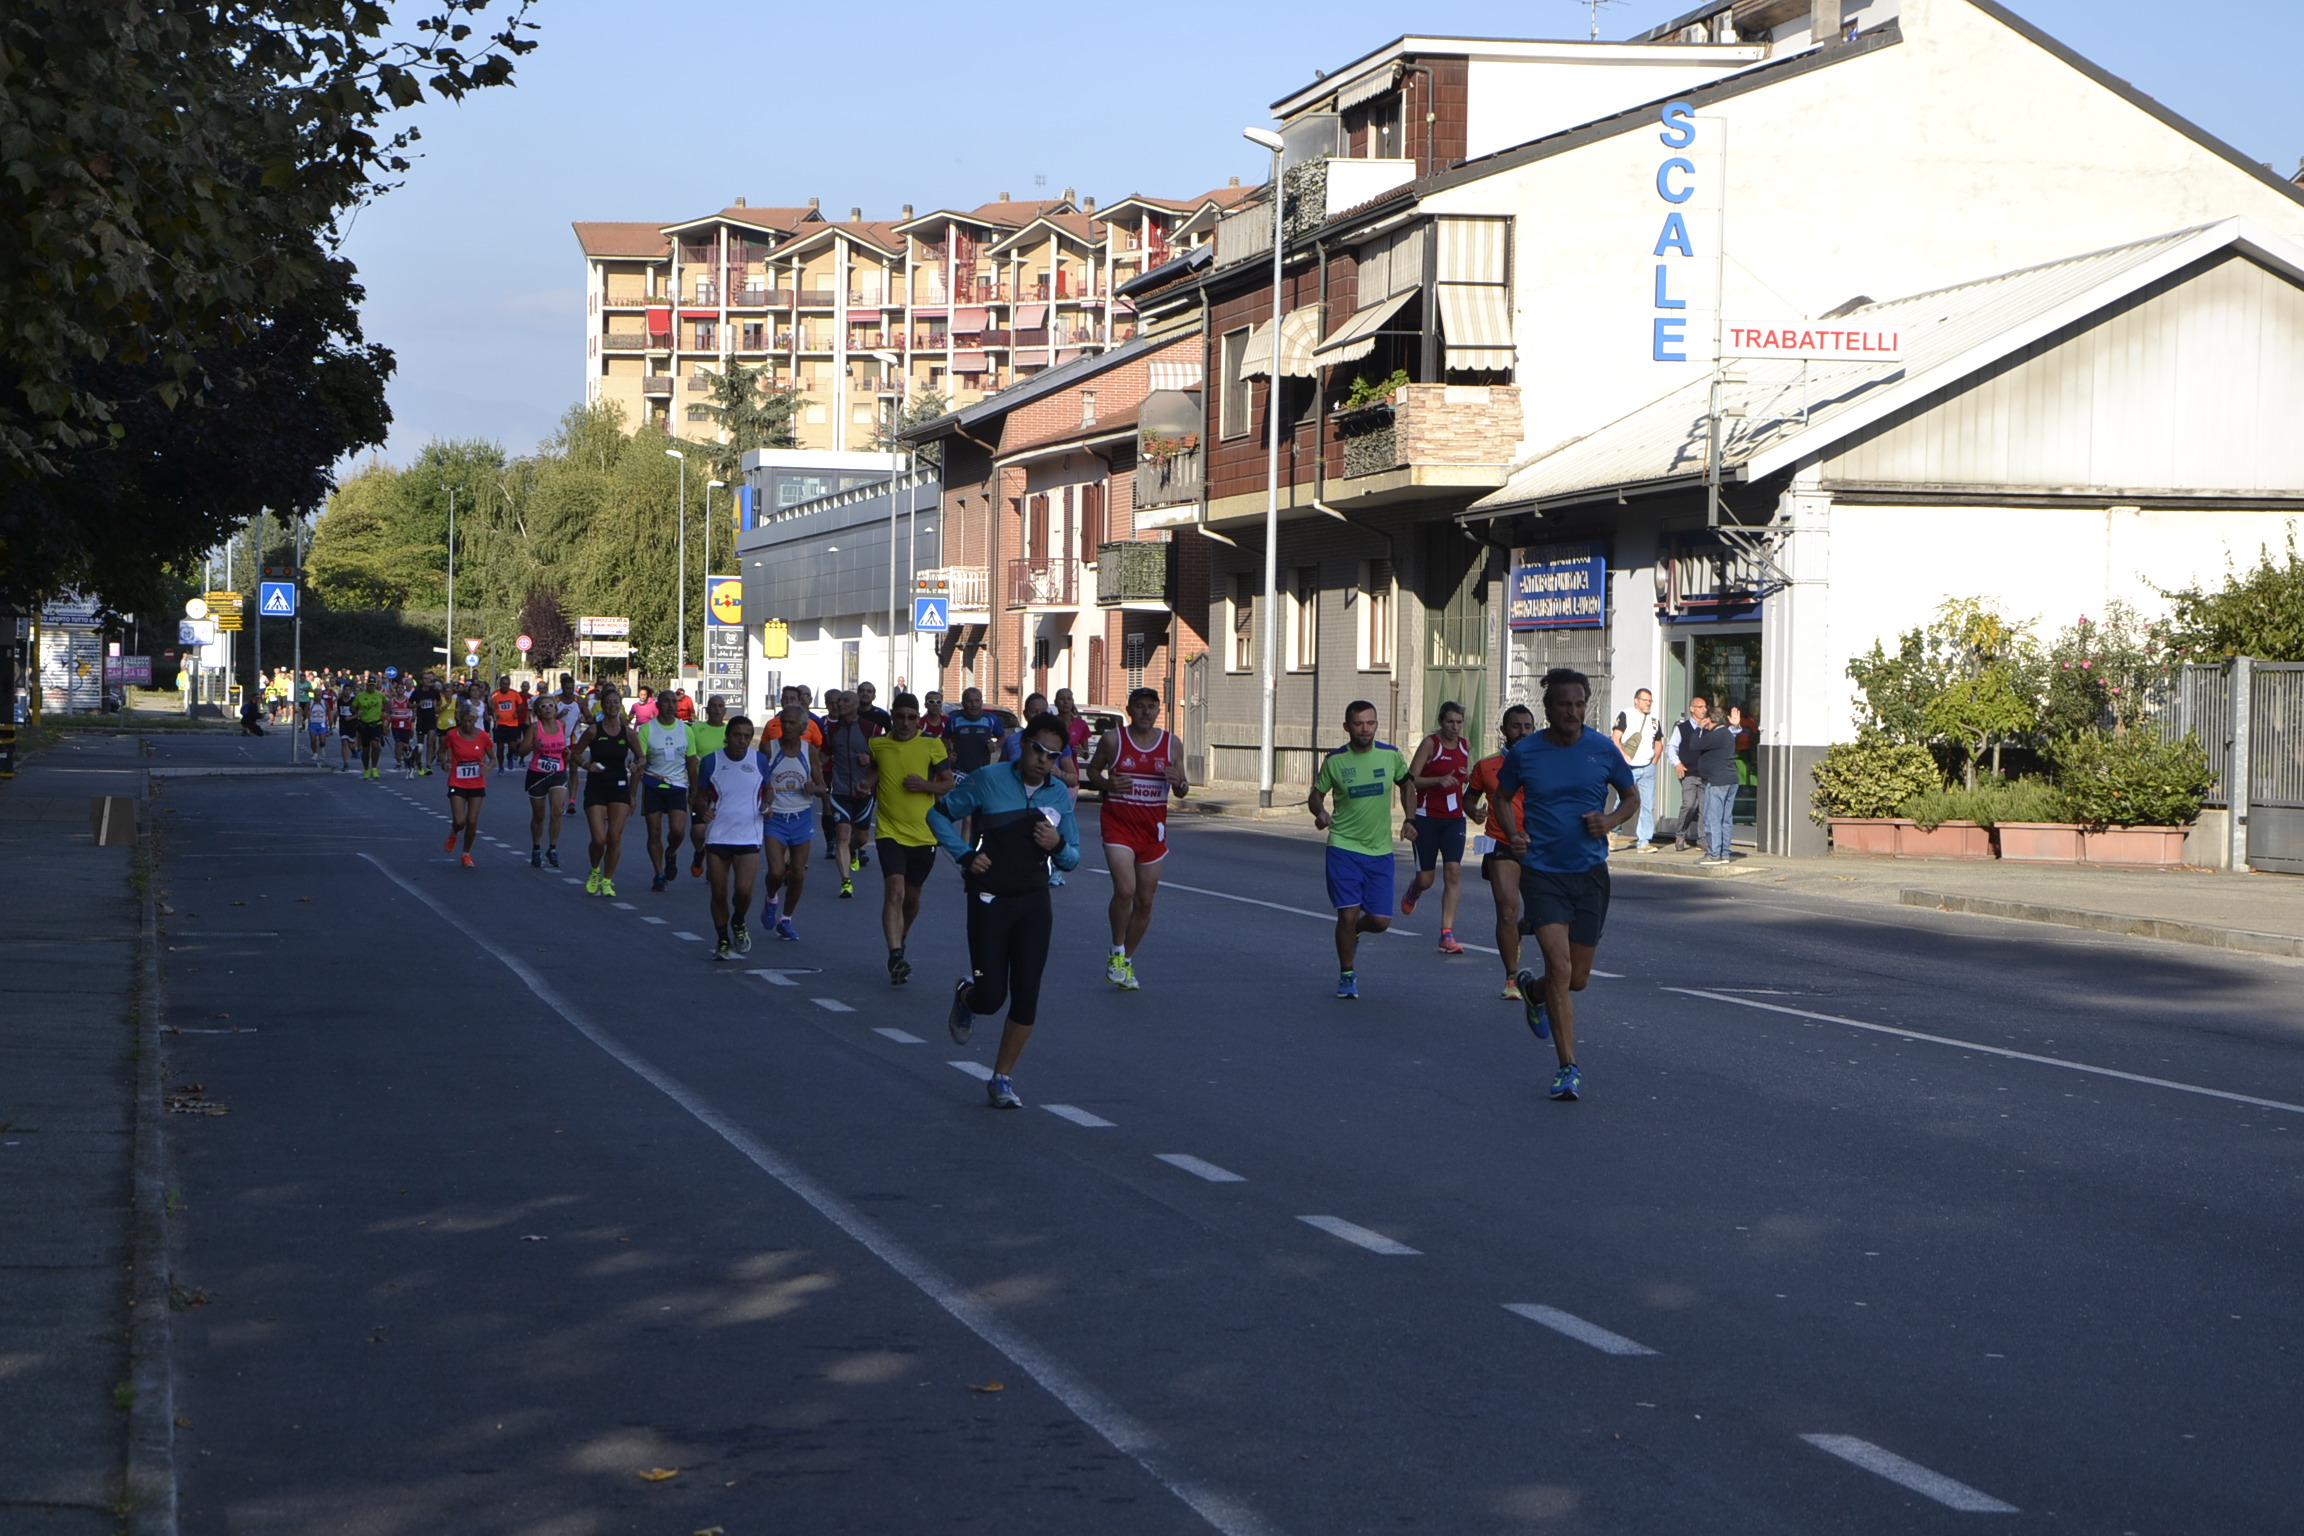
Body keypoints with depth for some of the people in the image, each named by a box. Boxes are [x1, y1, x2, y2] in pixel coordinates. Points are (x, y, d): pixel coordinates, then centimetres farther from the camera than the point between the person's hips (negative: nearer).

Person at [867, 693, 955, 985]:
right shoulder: (877, 745, 4)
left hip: (924, 834, 1)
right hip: (890, 832, -1)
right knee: (894, 891, -19)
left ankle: (901, 939, 42)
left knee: (912, 896, 15)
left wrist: (926, 785, -14)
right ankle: (895, 956, -25)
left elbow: (949, 785, 2)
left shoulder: (932, 746, -1)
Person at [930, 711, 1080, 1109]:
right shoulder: (989, 780, -7)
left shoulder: (1059, 795, 5)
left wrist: (1058, 845, -11)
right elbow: (939, 814, 4)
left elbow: (1072, 859, 12)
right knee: (991, 997, -7)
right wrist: (965, 855, -8)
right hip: (990, 900, -3)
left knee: (1026, 997, -4)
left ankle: (1002, 1078, 10)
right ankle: (965, 996, 32)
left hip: (1034, 902, 3)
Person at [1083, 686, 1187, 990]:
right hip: (1118, 824, -3)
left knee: (1145, 900, 7)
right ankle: (1116, 954, 3)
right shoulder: (1113, 739, -3)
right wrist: (1107, 784, -12)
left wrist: (1178, 782, -14)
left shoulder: (1171, 744, 4)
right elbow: (1093, 769, 9)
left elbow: (1181, 791, 10)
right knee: (1124, 891, -19)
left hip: (1153, 827, 3)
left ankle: (1126, 961, 24)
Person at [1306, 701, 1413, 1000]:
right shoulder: (1335, 760, -5)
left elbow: (1406, 784, 18)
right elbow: (1316, 796, 5)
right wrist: (1320, 812, -16)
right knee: (1348, 913, -10)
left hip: (1381, 850, 2)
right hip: (1344, 847, -2)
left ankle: (1353, 932, 36)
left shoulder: (1391, 756, -1)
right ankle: (1347, 975, 13)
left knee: (1380, 921, -1)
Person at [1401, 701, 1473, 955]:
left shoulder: (1465, 746, 8)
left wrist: (1469, 777, 4)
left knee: (1453, 871, -12)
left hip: (1454, 817, 4)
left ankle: (1447, 934, -12)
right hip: (1427, 817, -4)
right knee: (1426, 879, 0)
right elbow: (1410, 780, -13)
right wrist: (1439, 780, -26)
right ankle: (1413, 892, 39)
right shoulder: (1430, 744, -8)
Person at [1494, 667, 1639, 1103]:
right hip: (1541, 871, -2)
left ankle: (1533, 991, 43)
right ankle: (1568, 1067, -11)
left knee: (1578, 978, 8)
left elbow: (1631, 797, 12)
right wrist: (1513, 834, -7)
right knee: (1560, 966, -16)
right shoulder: (1524, 752, -2)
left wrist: (1611, 821, -9)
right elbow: (1503, 798, 13)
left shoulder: (1602, 750, -1)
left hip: (1589, 872, 2)